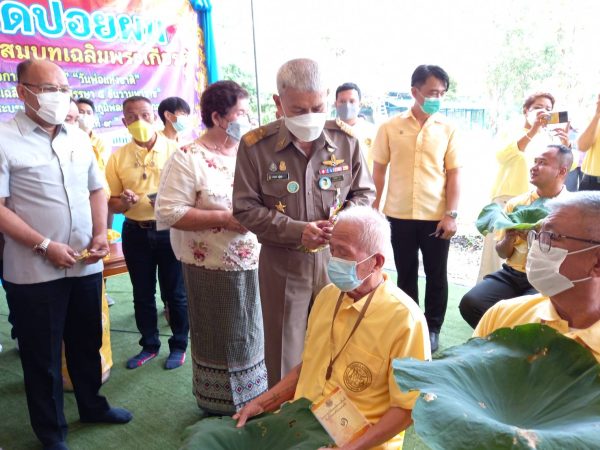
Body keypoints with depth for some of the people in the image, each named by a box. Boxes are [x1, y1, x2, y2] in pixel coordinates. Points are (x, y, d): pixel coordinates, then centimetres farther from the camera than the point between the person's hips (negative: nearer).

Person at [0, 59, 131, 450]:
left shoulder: (79, 139, 8)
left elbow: (97, 190, 14)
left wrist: (101, 235, -1)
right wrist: (45, 246, -18)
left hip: (86, 265, 5)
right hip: (35, 271, -5)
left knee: (88, 343, 19)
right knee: (42, 355, 10)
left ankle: (92, 405, 40)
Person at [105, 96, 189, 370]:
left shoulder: (174, 150, -3)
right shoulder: (118, 157, 4)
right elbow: (111, 202, 8)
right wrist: (124, 203, -15)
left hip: (170, 230, -3)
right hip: (135, 233, 3)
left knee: (175, 293, 7)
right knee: (142, 294, 14)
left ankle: (179, 346, 23)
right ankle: (149, 345, 31)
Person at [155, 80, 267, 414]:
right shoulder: (188, 159, -11)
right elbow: (169, 212, -17)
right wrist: (224, 218, -20)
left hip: (253, 263, 6)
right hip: (213, 269, -5)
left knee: (252, 334, 16)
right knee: (219, 340, 10)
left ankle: (255, 399, 38)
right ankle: (222, 406, 31)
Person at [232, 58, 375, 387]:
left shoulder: (345, 140, -3)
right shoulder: (255, 145, -10)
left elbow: (365, 192, 8)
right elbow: (246, 208, -7)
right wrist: (298, 232, -17)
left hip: (336, 260, 2)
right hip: (282, 265, -2)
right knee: (285, 353, 13)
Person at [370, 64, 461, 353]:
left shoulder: (448, 129, 0)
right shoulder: (390, 127, -1)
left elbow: (453, 174, 0)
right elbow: (378, 170, 3)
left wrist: (451, 214, -8)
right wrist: (374, 209, -1)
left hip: (437, 216, 0)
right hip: (400, 215, 0)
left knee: (436, 275, 10)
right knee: (405, 274, 13)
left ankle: (432, 328, 27)